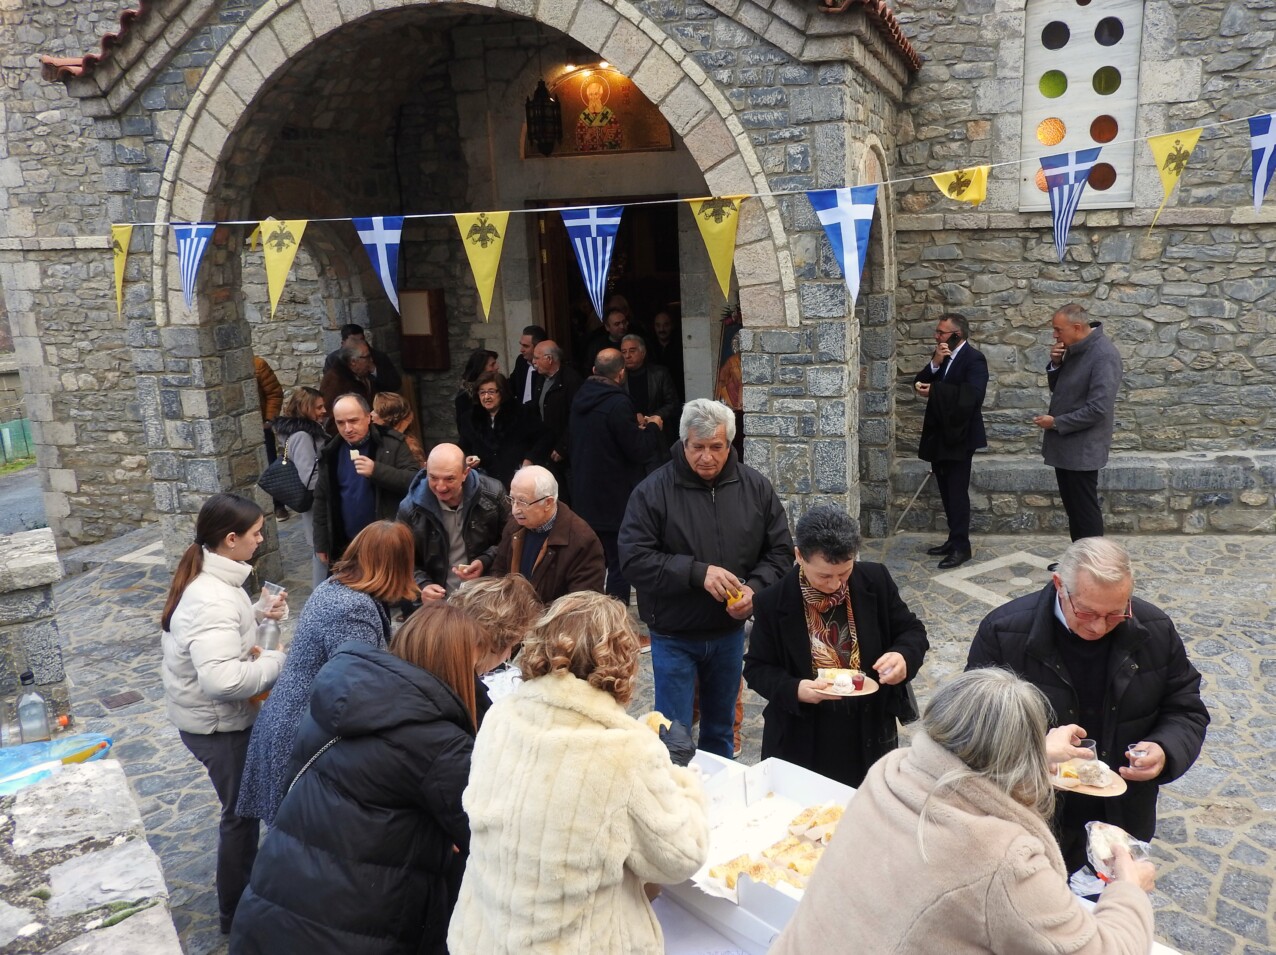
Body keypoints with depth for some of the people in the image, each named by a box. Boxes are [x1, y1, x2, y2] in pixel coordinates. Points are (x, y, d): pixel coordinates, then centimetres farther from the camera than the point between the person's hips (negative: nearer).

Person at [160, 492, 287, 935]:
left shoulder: (212, 579, -1)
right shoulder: (212, 600, -33)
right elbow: (223, 678, -43)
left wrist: (258, 614, 3)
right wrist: (278, 661, -29)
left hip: (214, 716, 9)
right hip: (217, 724, -9)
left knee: (243, 805, 27)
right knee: (241, 812, 10)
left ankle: (243, 877, 49)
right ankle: (236, 912, 30)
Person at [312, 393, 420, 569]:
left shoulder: (391, 443, -6)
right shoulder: (331, 452, 6)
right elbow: (322, 499, 11)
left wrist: (377, 470, -26)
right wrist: (321, 544, 9)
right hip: (346, 546, 4)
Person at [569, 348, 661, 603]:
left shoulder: (581, 398, 6)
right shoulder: (618, 404, -21)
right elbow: (640, 451, -18)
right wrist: (652, 428, 1)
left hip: (585, 496, 8)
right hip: (615, 500, -8)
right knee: (620, 564, 1)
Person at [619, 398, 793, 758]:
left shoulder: (756, 487, -3)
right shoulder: (654, 490, -15)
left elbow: (780, 551, 2)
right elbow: (634, 559, -19)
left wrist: (755, 588, -16)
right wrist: (698, 572, -27)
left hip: (730, 632, 4)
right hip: (674, 637, -3)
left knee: (720, 729, 21)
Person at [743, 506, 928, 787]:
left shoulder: (876, 581, -8)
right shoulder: (773, 602, -14)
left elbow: (912, 631, 3)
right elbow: (757, 668, -6)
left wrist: (904, 657, -20)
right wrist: (795, 690, -24)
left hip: (869, 734, 2)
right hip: (801, 740, -2)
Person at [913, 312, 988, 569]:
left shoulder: (974, 358, -11)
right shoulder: (941, 357, 12)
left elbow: (973, 395, -25)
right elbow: (919, 385, 4)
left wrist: (934, 390, -22)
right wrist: (935, 363, -11)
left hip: (959, 437, -8)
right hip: (939, 435, 8)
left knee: (957, 492, -5)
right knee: (947, 492, 13)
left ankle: (961, 546, 1)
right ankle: (954, 539, 22)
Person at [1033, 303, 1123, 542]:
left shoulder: (1104, 354, -20)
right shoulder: (1074, 349, 7)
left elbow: (1098, 409, -25)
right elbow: (1058, 389, 15)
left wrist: (1056, 422, -17)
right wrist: (1056, 364, -4)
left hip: (1082, 448, -9)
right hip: (1064, 444, 9)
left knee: (1085, 510, 2)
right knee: (1072, 508, 17)